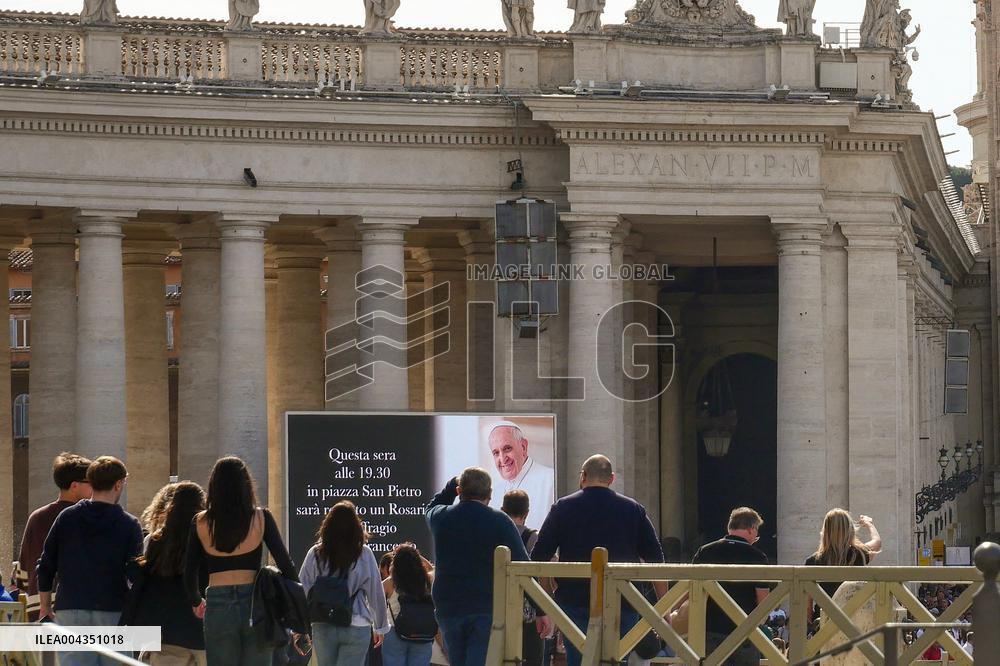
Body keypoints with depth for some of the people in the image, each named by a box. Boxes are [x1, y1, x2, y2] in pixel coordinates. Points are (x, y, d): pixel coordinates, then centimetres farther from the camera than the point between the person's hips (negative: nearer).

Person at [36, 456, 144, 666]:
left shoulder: (66, 517, 6)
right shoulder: (129, 524, -2)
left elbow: (46, 566, 8)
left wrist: (45, 606, 19)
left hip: (70, 611, 2)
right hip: (113, 612, -2)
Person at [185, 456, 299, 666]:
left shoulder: (201, 523, 2)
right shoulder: (261, 518, -1)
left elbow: (190, 573, 7)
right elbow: (285, 564, -3)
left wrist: (196, 602, 27)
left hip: (217, 608, 1)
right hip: (255, 605, 0)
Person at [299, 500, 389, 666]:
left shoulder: (315, 553, -1)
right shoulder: (364, 554, -4)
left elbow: (302, 591, 0)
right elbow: (376, 592, 0)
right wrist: (380, 627, 13)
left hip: (322, 627, 2)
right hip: (356, 627, -2)